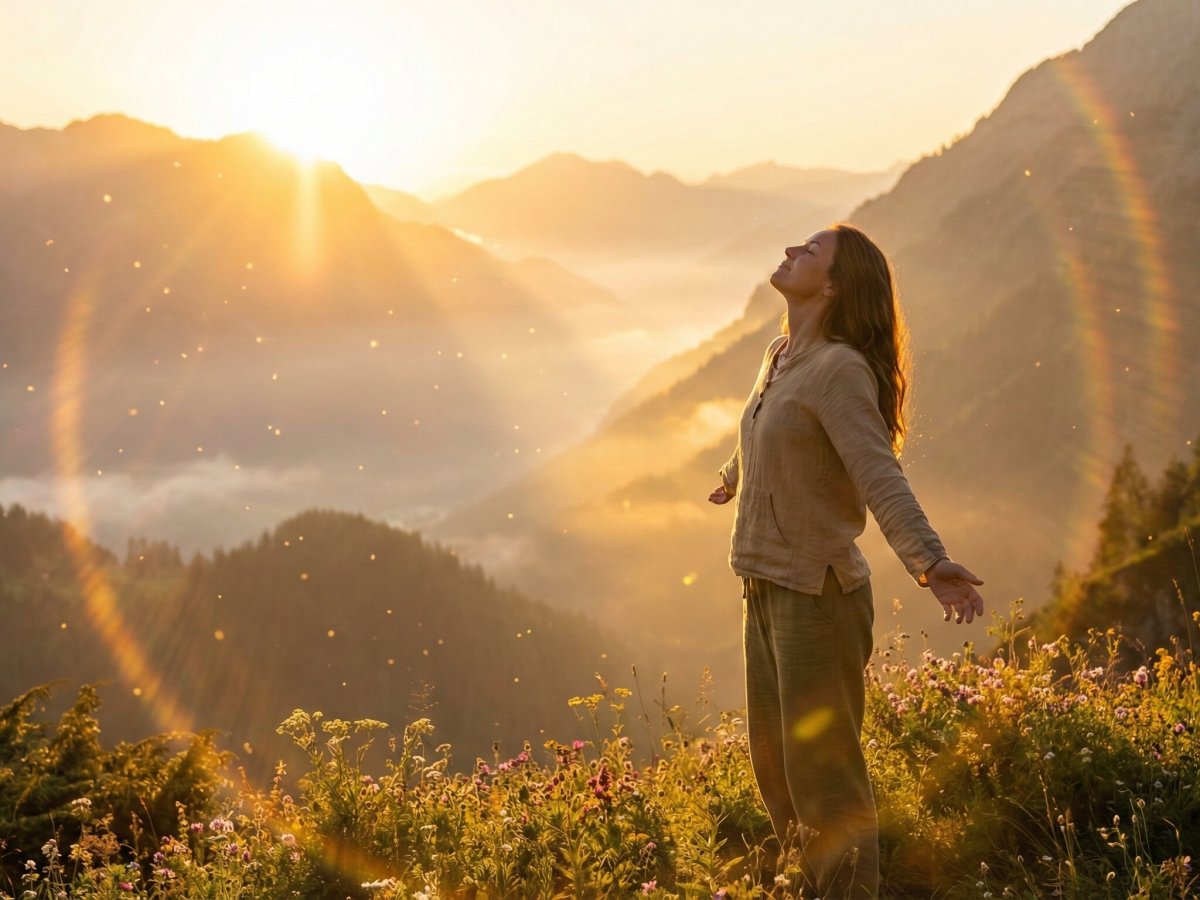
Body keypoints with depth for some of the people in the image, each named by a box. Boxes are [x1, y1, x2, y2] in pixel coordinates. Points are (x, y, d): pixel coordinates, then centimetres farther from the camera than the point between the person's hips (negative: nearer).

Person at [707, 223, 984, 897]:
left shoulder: (839, 370, -15)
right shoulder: (780, 357, 11)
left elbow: (881, 475, -28)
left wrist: (930, 561, -42)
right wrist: (733, 478, 52)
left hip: (817, 595, -9)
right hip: (767, 590, 9)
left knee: (822, 773, -5)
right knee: (774, 768, 15)